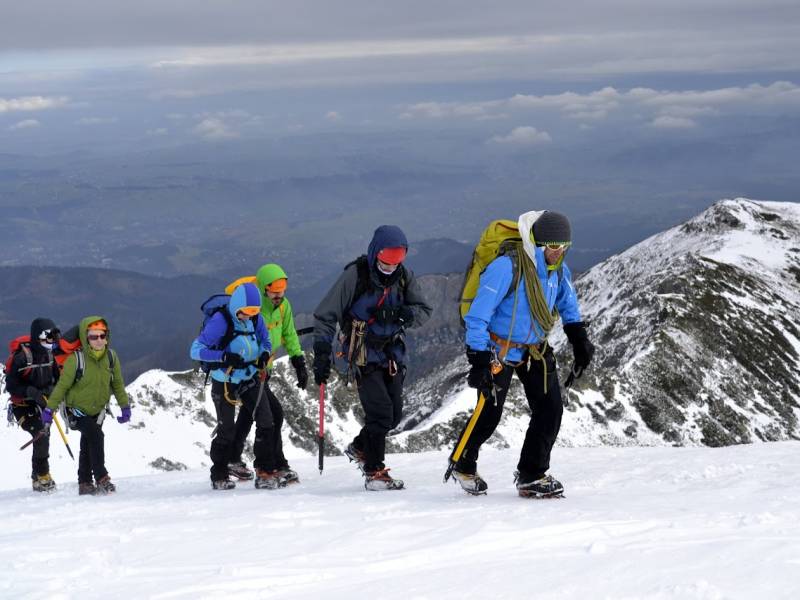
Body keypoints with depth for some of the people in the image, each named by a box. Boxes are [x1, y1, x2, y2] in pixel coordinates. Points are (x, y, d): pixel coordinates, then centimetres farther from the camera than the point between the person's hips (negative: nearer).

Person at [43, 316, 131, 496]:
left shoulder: (111, 357, -9)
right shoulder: (76, 360, -22)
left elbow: (118, 384, 5)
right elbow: (62, 386, -15)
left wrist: (125, 406, 6)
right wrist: (49, 409, -16)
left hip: (97, 410, 5)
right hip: (76, 409, -5)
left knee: (88, 447, 12)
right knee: (95, 435, -24)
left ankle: (85, 484, 22)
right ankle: (102, 479, -19)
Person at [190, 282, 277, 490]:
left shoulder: (257, 319, -5)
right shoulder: (220, 321, -21)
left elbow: (265, 341, 14)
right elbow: (196, 350, -21)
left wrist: (264, 354, -10)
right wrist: (223, 357, -33)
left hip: (250, 379, 5)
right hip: (225, 382, -4)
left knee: (266, 422, -7)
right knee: (227, 430, 3)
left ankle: (266, 473, 0)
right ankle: (219, 476, 20)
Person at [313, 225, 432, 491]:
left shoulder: (404, 277, 3)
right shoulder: (355, 275, -12)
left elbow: (424, 311, 1)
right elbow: (326, 315, -9)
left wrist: (402, 313, -21)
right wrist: (322, 354, -15)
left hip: (393, 354, 6)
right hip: (364, 355, -6)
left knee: (394, 414, 7)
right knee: (381, 411, -14)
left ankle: (360, 448, 32)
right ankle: (374, 472, -3)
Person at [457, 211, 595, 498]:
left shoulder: (558, 269, -6)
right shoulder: (506, 267, -28)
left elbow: (568, 304, 17)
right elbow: (478, 315, -26)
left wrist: (579, 339, 12)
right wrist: (478, 360, -29)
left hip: (535, 350, 6)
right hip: (499, 350, -6)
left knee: (550, 409, -5)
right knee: (489, 414, 3)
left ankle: (532, 475, 7)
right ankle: (464, 466, 29)